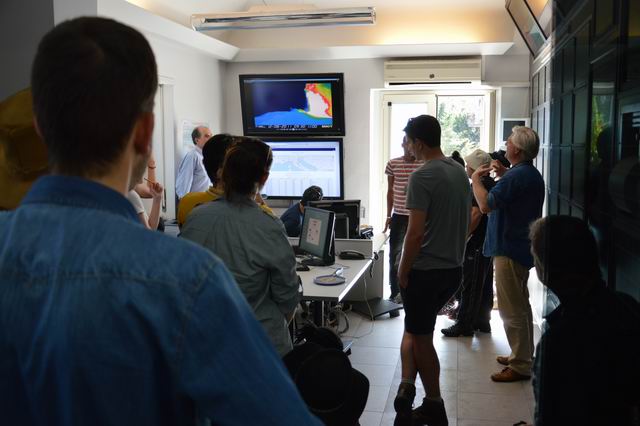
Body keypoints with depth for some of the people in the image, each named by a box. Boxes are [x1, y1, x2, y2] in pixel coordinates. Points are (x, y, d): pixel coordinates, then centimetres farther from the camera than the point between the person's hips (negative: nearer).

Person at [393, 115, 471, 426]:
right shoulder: (460, 171, 8)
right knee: (415, 328, 20)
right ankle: (407, 387, 12)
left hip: (425, 271, -8)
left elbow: (416, 232, -21)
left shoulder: (422, 177, -18)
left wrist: (403, 270, -10)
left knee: (421, 337, 8)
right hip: (454, 269, 8)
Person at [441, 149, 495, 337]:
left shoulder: (480, 185, -16)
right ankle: (482, 321, 24)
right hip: (488, 241, 10)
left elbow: (476, 214, -23)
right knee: (484, 284, 15)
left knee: (470, 285, -4)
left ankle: (464, 325, 2)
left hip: (477, 243, -10)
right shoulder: (492, 184, 14)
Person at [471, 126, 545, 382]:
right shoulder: (532, 174, 11)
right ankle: (523, 356, 32)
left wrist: (476, 179, -11)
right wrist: (503, 174, 17)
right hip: (523, 247, 11)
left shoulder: (516, 176, -22)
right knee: (520, 306, 20)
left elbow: (485, 205, -26)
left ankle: (520, 366, 5)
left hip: (509, 250, -11)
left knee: (512, 310, -3)